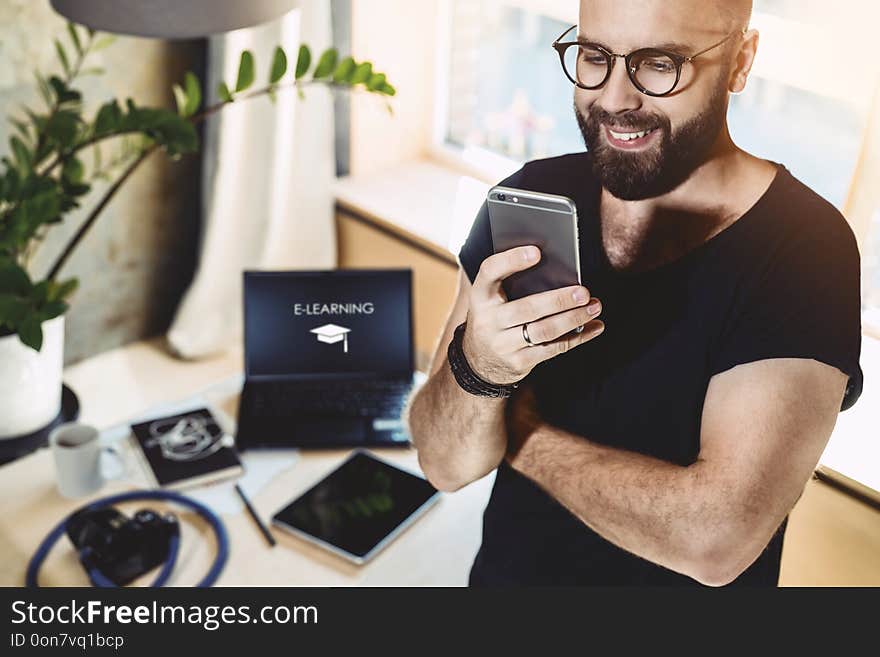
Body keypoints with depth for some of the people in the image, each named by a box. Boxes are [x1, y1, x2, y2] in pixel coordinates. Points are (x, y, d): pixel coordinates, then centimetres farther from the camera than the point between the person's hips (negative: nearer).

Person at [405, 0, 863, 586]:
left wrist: (521, 434, -19)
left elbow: (714, 537, -31)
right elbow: (445, 465, -13)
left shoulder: (806, 250, -23)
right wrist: (476, 368, -33)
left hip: (679, 580, -3)